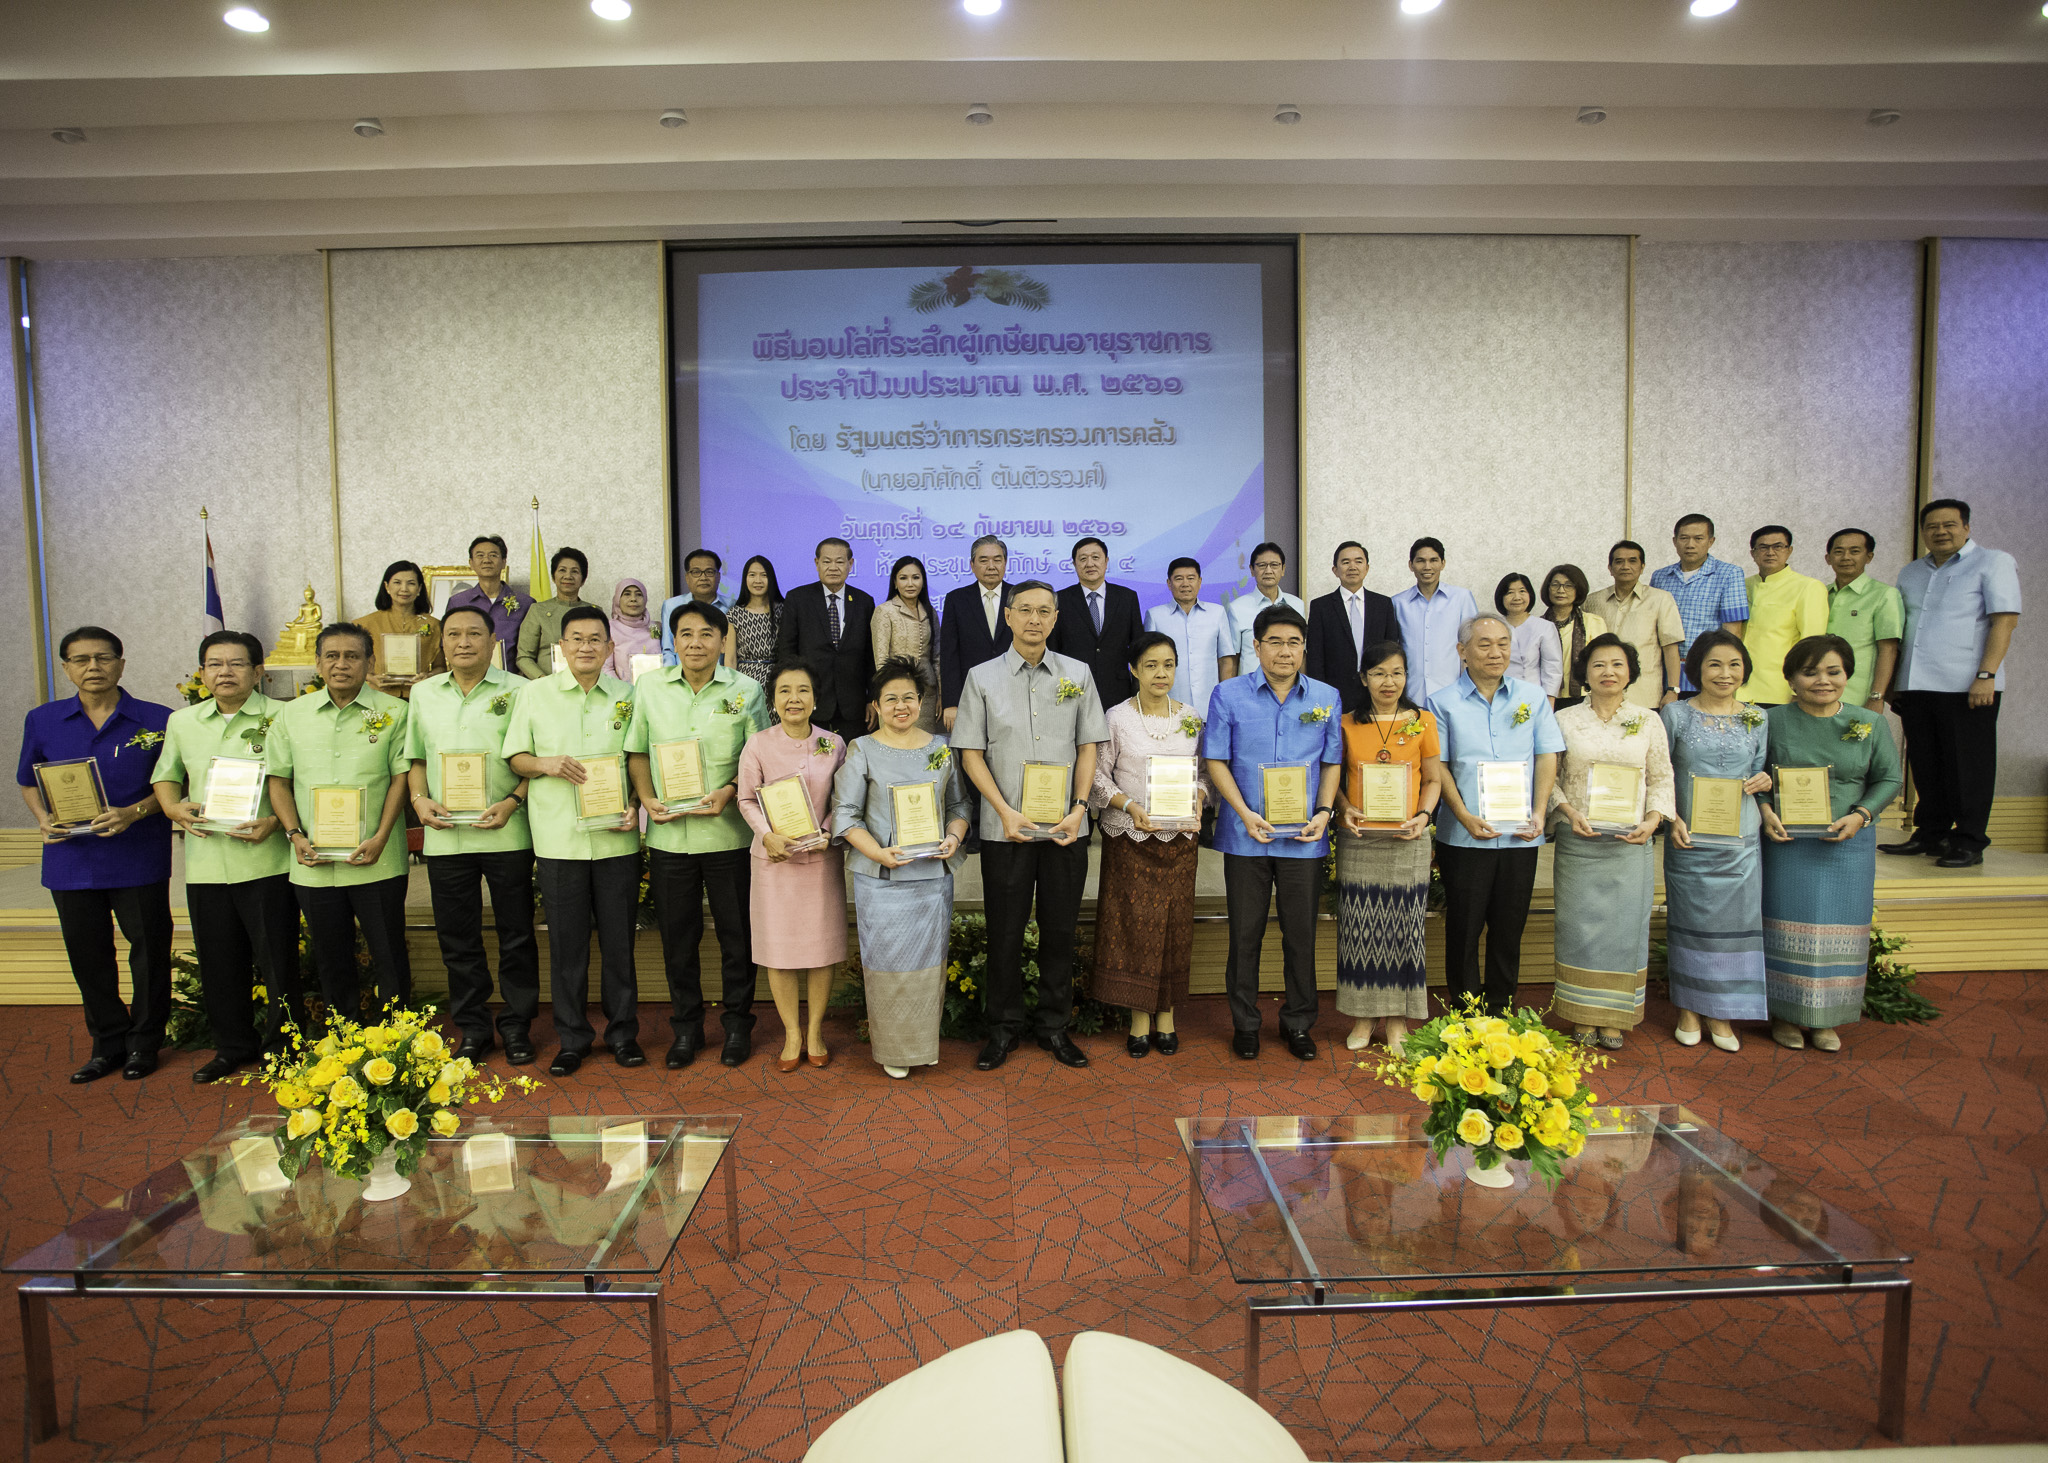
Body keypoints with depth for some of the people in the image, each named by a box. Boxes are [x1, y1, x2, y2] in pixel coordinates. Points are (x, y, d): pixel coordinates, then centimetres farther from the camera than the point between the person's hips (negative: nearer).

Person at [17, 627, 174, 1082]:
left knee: (149, 950, 4)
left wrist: (134, 813, -17)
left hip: (139, 860, -3)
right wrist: (43, 818, -4)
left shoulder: (157, 720, -3)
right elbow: (29, 782, 16)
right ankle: (108, 1041, 26)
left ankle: (144, 1041, 20)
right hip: (71, 858, 3)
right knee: (88, 957, 12)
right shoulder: (42, 721, 6)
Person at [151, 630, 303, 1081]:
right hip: (205, 862, 5)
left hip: (266, 860, -5)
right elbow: (166, 774, 24)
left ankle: (283, 1047, 15)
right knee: (218, 963, 13)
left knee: (276, 959, 0)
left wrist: (275, 822, -19)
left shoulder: (281, 717, -4)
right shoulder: (182, 721, 13)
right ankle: (233, 1046, 28)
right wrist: (174, 809, 4)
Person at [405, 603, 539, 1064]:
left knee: (516, 935, 4)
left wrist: (513, 802, -15)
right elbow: (416, 758, 17)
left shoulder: (518, 691, 0)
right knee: (457, 939, 9)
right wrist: (420, 799, 0)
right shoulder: (423, 693, 13)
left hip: (506, 833, -3)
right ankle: (472, 1027, 21)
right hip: (444, 836, 4)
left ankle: (517, 1025, 17)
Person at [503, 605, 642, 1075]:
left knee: (619, 939, 6)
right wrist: (545, 764, -12)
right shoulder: (535, 694, 6)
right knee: (566, 942, 5)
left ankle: (623, 1033, 20)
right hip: (558, 838, 0)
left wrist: (634, 807, -5)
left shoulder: (627, 696, 7)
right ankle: (571, 1038, 19)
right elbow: (514, 757, 8)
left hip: (615, 838, 0)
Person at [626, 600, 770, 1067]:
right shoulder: (650, 689, 5)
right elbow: (637, 752, 10)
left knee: (736, 933, 7)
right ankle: (686, 1026, 26)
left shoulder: (745, 690, -1)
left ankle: (737, 1024, 24)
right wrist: (647, 798, -5)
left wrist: (730, 790, -15)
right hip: (669, 833, 2)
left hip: (728, 833, -2)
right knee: (677, 935, 10)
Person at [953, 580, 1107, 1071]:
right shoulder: (982, 677, 2)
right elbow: (970, 753, 0)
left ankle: (1054, 1026, 22)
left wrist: (1078, 808, -8)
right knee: (1005, 932, 6)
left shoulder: (1078, 674, 6)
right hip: (1004, 827, -1)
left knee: (1060, 930, 8)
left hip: (1066, 827, 1)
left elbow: (1088, 747, 6)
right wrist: (1006, 812, -11)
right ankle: (1004, 1028, 20)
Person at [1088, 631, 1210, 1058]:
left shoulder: (1192, 717, 6)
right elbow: (1098, 776, -2)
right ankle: (1140, 1017, 9)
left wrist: (1197, 802, -10)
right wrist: (1130, 806, -17)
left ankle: (1167, 1014, 16)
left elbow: (1204, 771, 10)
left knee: (1174, 922, 4)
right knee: (1134, 920, -3)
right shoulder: (1115, 718, -2)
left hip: (1180, 836, 2)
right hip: (1130, 835, -2)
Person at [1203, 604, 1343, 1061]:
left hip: (1304, 836, 1)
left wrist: (1324, 811, -6)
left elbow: (1332, 762, 10)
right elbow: (1216, 761, -2)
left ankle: (1298, 1023, 23)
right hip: (1246, 835, -1)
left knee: (1301, 933, 8)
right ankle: (1245, 1023, 21)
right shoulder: (1229, 695, 0)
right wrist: (1246, 814, -13)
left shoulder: (1326, 698, 6)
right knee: (1245, 933, 7)